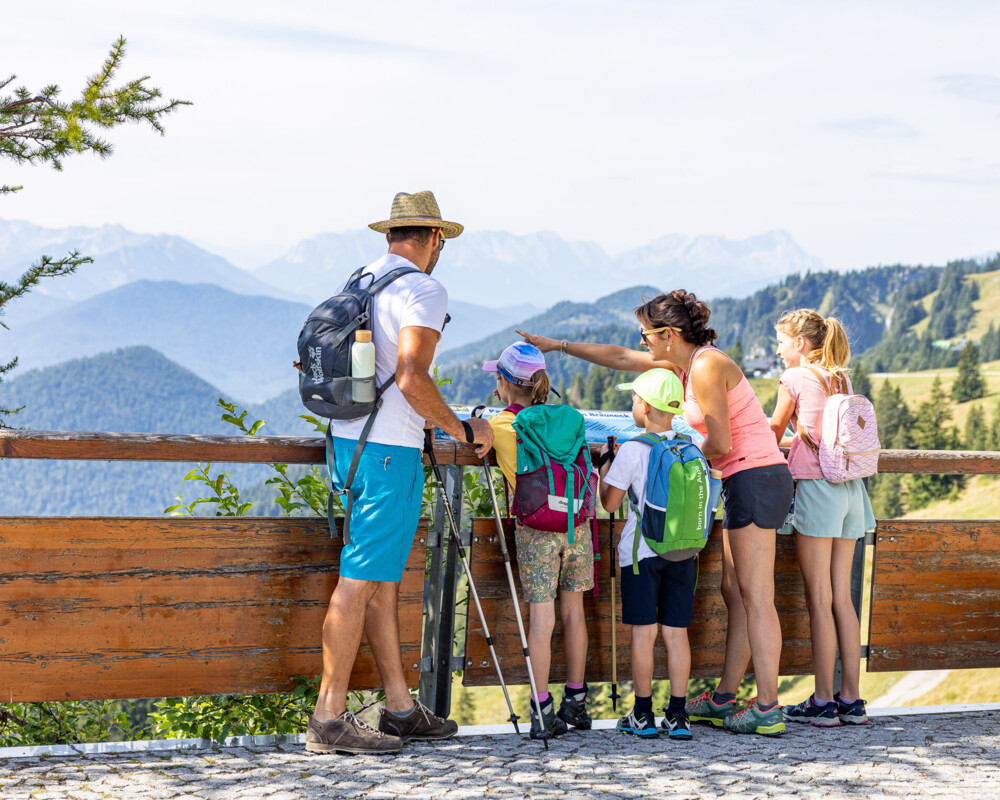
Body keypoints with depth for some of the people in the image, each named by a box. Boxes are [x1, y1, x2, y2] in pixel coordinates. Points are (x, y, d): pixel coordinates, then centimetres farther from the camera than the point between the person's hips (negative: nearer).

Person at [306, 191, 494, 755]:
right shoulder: (423, 290, -11)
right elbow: (413, 379, -21)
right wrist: (463, 431, -9)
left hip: (348, 439, 9)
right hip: (389, 451, -9)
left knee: (385, 578, 13)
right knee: (361, 579, -8)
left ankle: (400, 708, 18)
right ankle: (330, 718, -6)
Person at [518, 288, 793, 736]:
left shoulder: (707, 367, -14)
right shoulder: (687, 363, 15)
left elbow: (720, 443, -17)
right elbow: (620, 358, 25)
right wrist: (559, 346, 28)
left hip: (755, 479, -10)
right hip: (746, 481, 10)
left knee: (755, 597, -10)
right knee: (734, 593, 12)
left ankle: (768, 711, -10)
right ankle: (724, 699, 17)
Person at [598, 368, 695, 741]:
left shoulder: (632, 450, -11)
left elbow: (610, 503, -7)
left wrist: (604, 468, 9)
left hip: (642, 551, -4)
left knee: (644, 632, 2)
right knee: (676, 631, 6)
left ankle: (643, 715, 8)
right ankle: (678, 716, 8)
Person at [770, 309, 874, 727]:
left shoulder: (795, 378, -3)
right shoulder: (842, 379, 14)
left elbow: (774, 432, 10)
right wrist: (794, 439, 33)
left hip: (816, 486, -6)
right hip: (850, 488, 6)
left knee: (819, 600, -3)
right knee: (842, 598, 8)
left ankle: (823, 701, -2)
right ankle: (851, 699, 9)